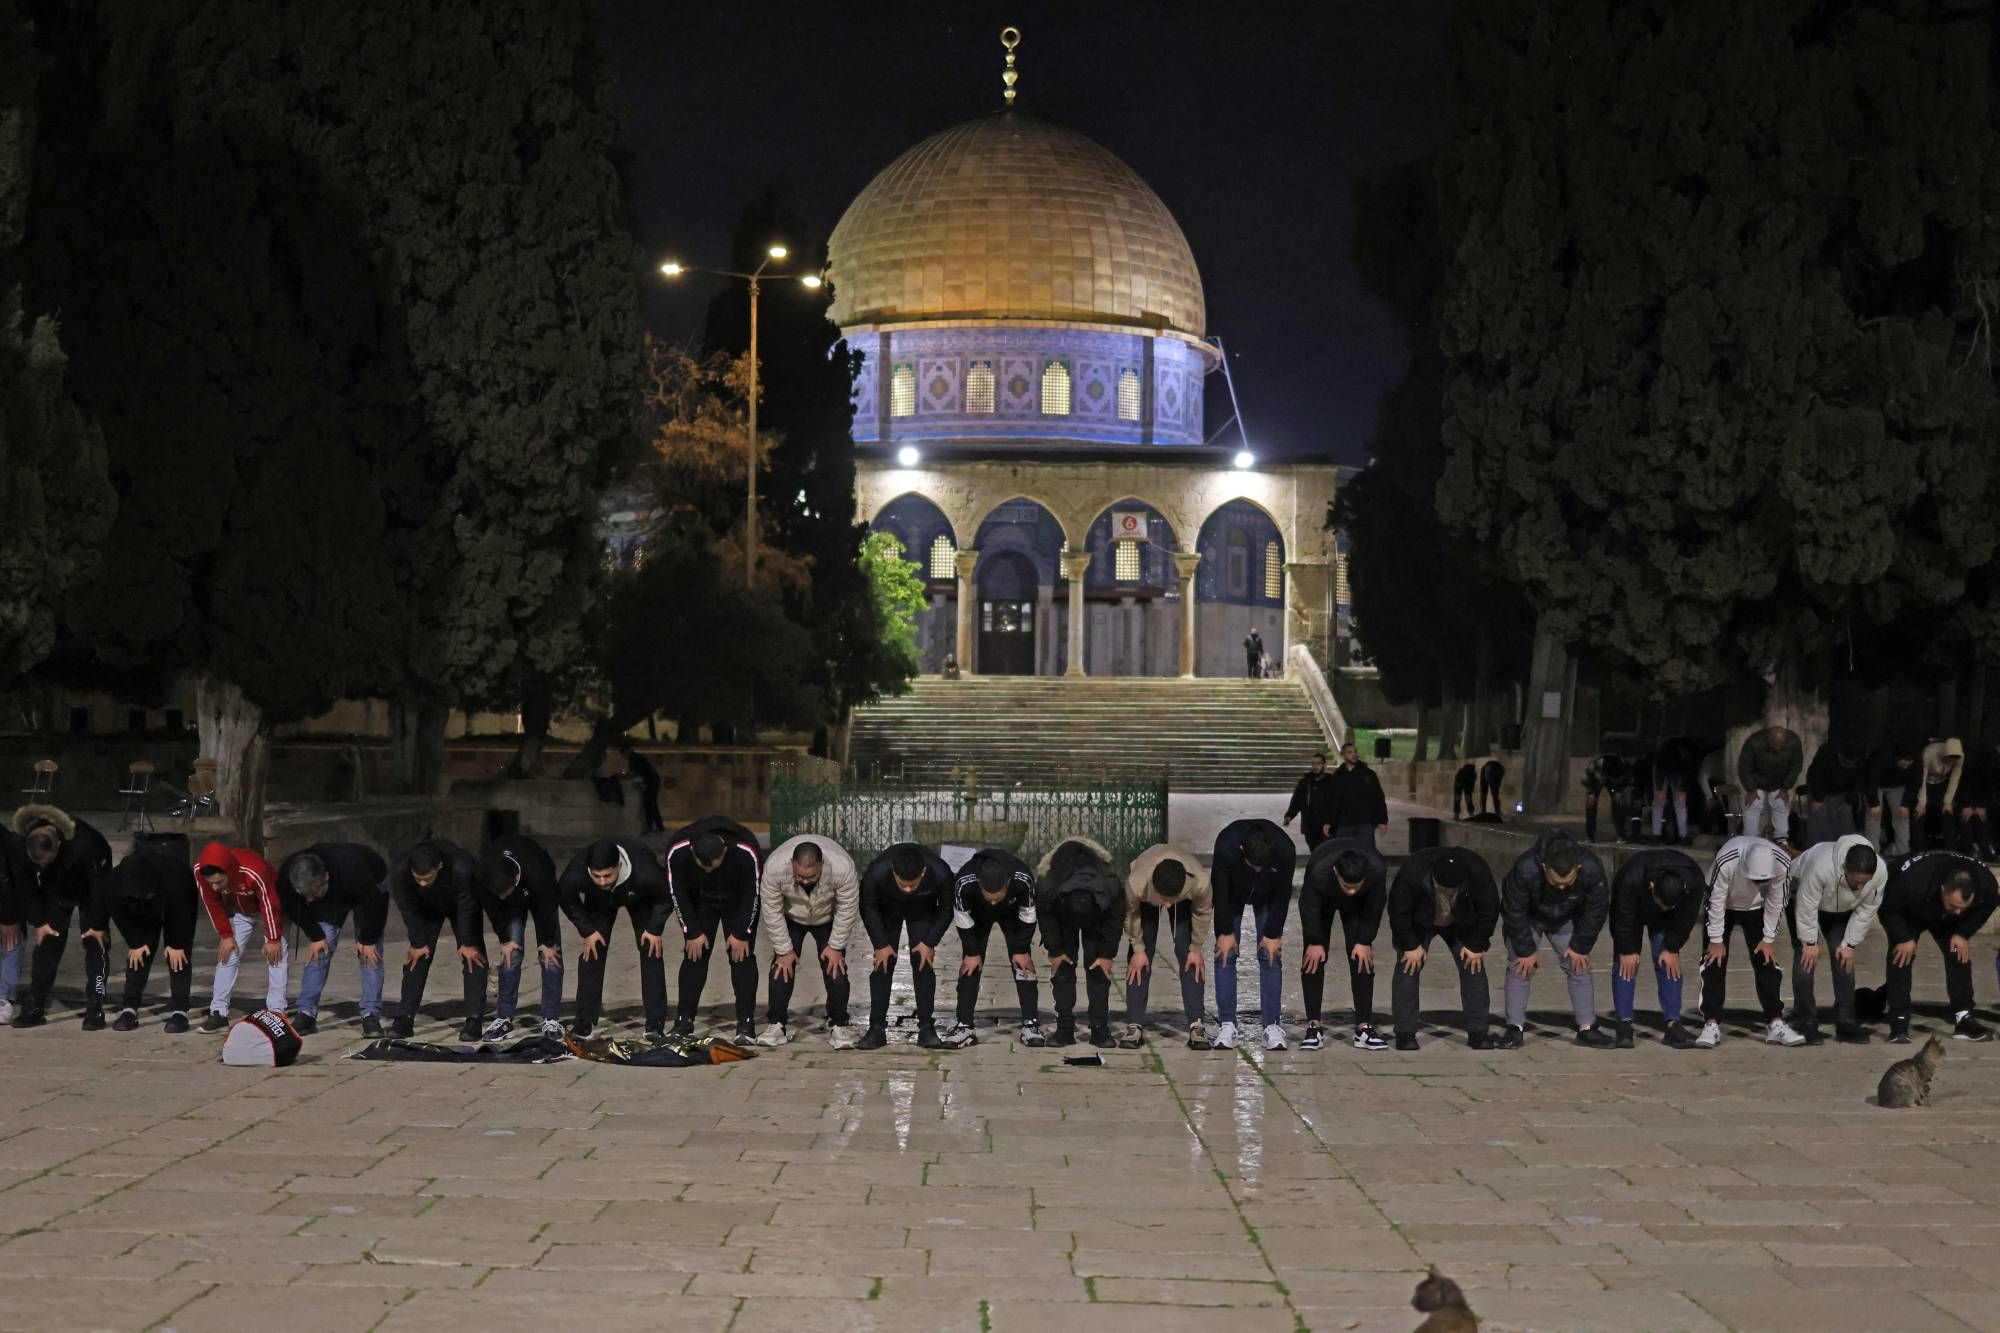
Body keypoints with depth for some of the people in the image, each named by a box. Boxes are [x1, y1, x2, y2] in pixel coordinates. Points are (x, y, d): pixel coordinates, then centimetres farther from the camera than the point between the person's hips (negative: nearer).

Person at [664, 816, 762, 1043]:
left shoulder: (746, 852, -36)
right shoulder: (677, 851, -31)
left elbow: (752, 893, -21)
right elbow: (677, 892, -16)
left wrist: (742, 934, -17)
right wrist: (692, 933, -14)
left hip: (738, 903, -2)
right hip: (700, 901, 2)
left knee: (742, 956, -10)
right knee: (694, 956, -3)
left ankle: (746, 1025, -8)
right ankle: (683, 1022, 3)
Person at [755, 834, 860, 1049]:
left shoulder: (842, 867, -40)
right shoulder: (774, 866, -38)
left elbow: (847, 910, -24)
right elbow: (771, 911, -25)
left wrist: (835, 947, -17)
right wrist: (784, 950, -19)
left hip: (828, 919, 0)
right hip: (790, 917, 0)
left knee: (835, 967, -9)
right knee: (782, 966, -9)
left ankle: (838, 1026, 0)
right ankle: (776, 1025, -2)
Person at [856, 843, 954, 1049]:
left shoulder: (941, 873, -38)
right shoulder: (876, 873, -40)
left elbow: (946, 910, -17)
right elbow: (868, 908, -18)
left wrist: (930, 943, -18)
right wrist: (881, 944, -17)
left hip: (923, 912, 0)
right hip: (887, 911, 0)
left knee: (923, 965, -9)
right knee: (883, 966, -8)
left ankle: (926, 1029, -4)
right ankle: (877, 1029, -2)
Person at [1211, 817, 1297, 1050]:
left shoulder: (1285, 850, -36)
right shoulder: (1226, 846, -39)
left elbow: (1282, 894, -20)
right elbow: (1220, 891, -24)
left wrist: (1273, 934, -15)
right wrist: (1225, 932, -18)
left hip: (1267, 896, 0)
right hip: (1232, 893, 0)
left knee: (1269, 955, -8)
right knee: (1225, 954, -8)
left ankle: (1272, 1026, -4)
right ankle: (1226, 1025, -4)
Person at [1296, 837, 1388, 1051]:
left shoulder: (1377, 871, -39)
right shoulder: (1318, 871, -44)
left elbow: (1375, 909, -19)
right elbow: (1309, 907, -24)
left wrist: (1364, 941, -13)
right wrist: (1315, 942, -15)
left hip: (1358, 905, 1)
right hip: (1323, 900, -1)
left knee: (1361, 959, -8)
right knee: (1314, 958, -9)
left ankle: (1364, 1027, -5)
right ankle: (1313, 1026, -5)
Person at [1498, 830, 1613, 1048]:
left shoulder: (1592, 870, -34)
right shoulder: (1525, 870, -42)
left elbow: (1596, 911, -16)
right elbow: (1514, 913, -27)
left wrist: (1580, 946, -12)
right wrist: (1526, 950, -21)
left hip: (1565, 921, 2)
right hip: (1527, 919, -2)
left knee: (1579, 967, -2)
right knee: (1521, 968, -11)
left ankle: (1587, 1028, 5)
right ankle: (1515, 1028, -5)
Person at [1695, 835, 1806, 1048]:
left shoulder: (1782, 864, -33)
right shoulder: (1726, 862, -41)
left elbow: (1776, 903, -16)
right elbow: (1716, 901, -26)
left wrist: (1769, 939, -8)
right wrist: (1716, 940, -17)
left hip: (1755, 908, 2)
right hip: (1724, 906, -2)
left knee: (1766, 961, -3)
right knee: (1714, 961, -10)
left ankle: (1775, 1024, 2)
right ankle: (1711, 1024, -7)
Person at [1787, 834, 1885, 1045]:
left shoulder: (1880, 872, -31)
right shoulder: (1821, 866, -46)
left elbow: (1866, 911, -16)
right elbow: (1806, 906, -32)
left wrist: (1850, 944, -14)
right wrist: (1810, 942, -23)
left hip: (1840, 909, 4)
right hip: (1802, 896, -4)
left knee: (1844, 960, -3)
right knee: (1806, 959, -13)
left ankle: (1846, 1022, 2)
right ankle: (1807, 1024, -7)